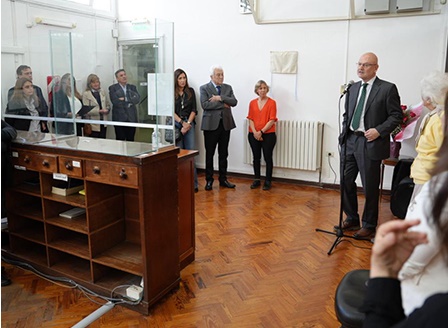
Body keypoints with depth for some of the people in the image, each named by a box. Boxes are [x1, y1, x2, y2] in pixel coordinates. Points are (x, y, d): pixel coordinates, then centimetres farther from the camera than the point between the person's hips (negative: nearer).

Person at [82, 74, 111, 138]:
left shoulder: (102, 92, 11)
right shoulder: (86, 94, -7)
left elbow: (108, 104, 19)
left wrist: (106, 110, -4)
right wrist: (99, 111, -20)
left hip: (103, 123, 5)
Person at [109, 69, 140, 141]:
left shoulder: (132, 87, 13)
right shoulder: (113, 88, 3)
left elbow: (137, 99, -4)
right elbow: (115, 101, -12)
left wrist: (125, 100, -13)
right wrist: (129, 102, -6)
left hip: (131, 118, 3)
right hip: (119, 118, -3)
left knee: (130, 141, 6)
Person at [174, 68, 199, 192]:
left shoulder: (191, 91, 10)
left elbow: (194, 110, 6)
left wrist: (188, 123, -6)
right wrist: (182, 123, -9)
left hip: (189, 123, 1)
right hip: (176, 124, -1)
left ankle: (193, 183, -2)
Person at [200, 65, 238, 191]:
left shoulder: (228, 88, 12)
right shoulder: (204, 88, -1)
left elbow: (234, 102, -3)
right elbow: (205, 105, -16)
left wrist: (220, 98, -15)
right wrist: (223, 104, -12)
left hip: (225, 124, 4)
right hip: (211, 124, -4)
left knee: (223, 154, 10)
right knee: (209, 154, 4)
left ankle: (223, 179, 20)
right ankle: (209, 180, 14)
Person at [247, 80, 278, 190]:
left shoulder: (272, 102, -3)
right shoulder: (252, 103, 7)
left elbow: (272, 120, -8)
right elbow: (250, 119, 4)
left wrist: (261, 132, -14)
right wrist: (255, 132, -10)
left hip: (268, 135, -3)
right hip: (254, 135, 3)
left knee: (268, 158, 2)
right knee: (256, 157, 10)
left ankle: (268, 181, 11)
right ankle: (257, 180, 20)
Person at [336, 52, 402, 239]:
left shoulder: (388, 89, -5)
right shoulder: (354, 88, 13)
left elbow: (396, 116, -6)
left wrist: (379, 131, -17)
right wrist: (344, 134, 7)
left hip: (370, 144, -6)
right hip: (349, 141, 6)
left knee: (370, 187, 4)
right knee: (346, 182, 10)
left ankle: (369, 226, 20)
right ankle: (351, 219, 28)